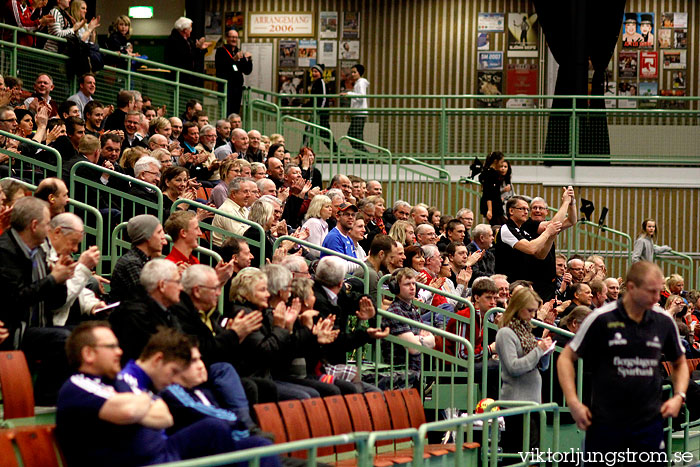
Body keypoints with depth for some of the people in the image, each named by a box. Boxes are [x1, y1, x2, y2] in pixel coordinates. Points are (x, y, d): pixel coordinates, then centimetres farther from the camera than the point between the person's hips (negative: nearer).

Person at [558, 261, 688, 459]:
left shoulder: (664, 321, 3)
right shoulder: (601, 319, -7)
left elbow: (679, 363, 19)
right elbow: (566, 358, 1)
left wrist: (679, 396, 2)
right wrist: (573, 402, -10)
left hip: (649, 423, 3)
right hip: (604, 421, -2)